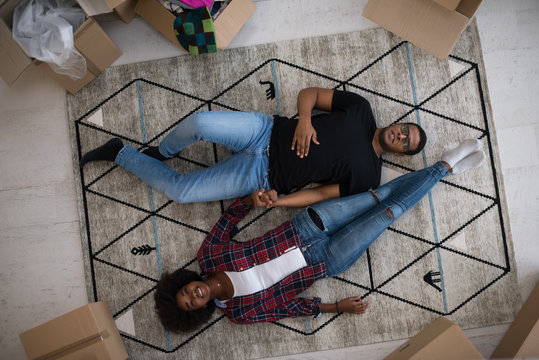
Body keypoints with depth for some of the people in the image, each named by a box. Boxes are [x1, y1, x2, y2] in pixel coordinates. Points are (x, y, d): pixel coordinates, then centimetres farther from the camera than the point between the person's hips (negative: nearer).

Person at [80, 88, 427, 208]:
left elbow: (321, 193, -3)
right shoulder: (361, 109, 7)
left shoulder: (367, 175, 1)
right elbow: (309, 93, 9)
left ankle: (120, 154, 12)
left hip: (263, 175, -2)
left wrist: (276, 202, -17)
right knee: (200, 122, -28)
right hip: (267, 130, 2)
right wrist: (304, 120, -12)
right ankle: (163, 151, 6)